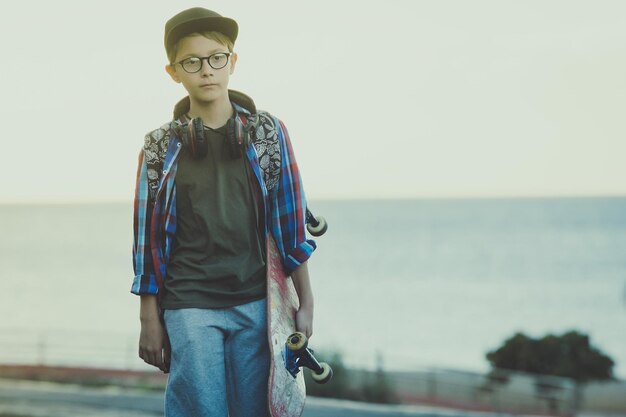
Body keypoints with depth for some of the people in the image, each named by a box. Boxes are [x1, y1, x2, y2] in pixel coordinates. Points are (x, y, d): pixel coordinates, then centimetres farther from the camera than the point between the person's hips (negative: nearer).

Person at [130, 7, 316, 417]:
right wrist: (149, 320, 1)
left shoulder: (268, 132, 3)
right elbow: (149, 235, 4)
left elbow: (291, 224, 4)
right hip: (188, 308, -1)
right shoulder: (161, 147, 2)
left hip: (255, 304, 1)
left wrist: (306, 303, 1)